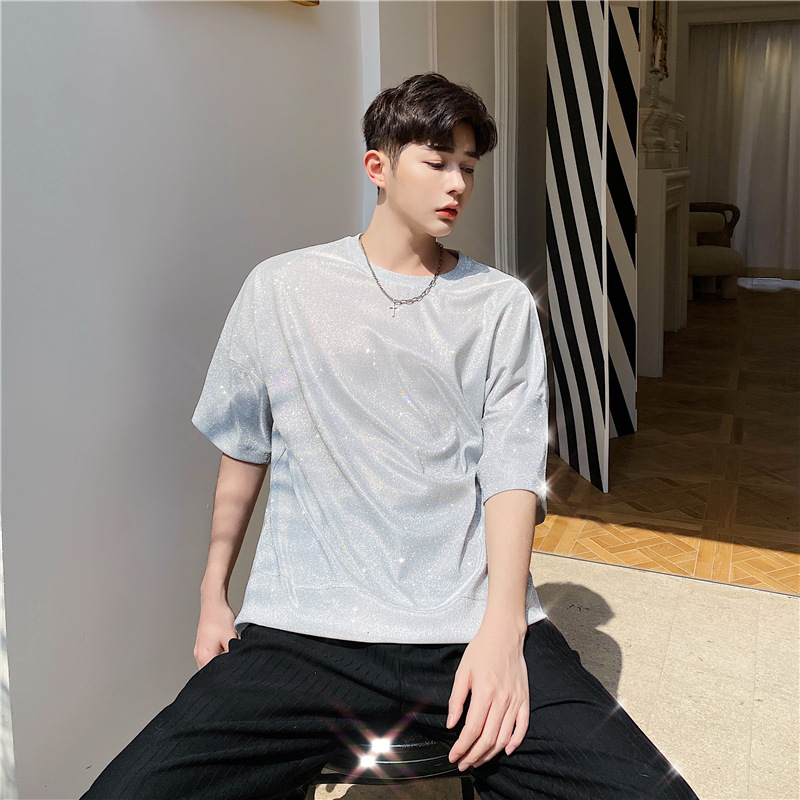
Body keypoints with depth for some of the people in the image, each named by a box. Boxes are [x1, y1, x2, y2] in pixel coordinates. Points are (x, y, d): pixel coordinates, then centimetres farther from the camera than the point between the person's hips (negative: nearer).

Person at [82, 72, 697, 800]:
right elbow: (244, 448, 16)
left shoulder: (503, 306, 8)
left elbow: (512, 472, 1)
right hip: (305, 629, 1)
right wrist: (213, 593, 16)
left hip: (473, 624, 0)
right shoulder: (280, 289, 9)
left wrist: (501, 630, -13)